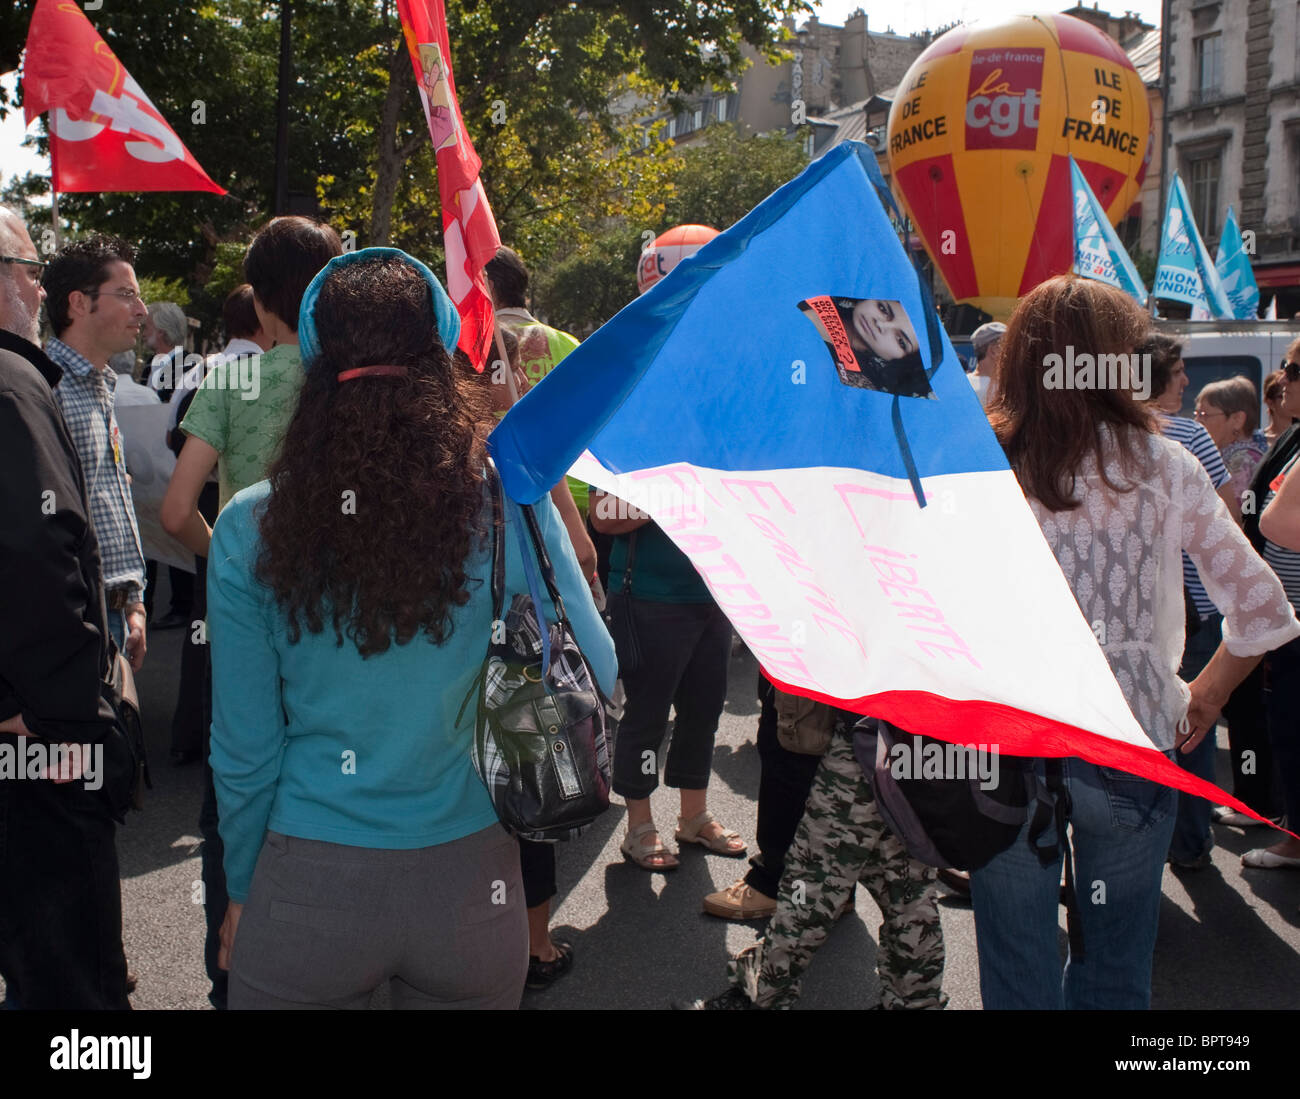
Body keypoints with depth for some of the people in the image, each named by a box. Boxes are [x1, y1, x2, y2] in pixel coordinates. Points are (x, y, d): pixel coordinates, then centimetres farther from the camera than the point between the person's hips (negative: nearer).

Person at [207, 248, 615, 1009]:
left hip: (308, 890, 0)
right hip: (470, 885, 1)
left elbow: (244, 750, -5)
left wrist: (243, 890, 11)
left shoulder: (249, 530, -11)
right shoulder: (507, 505, -12)